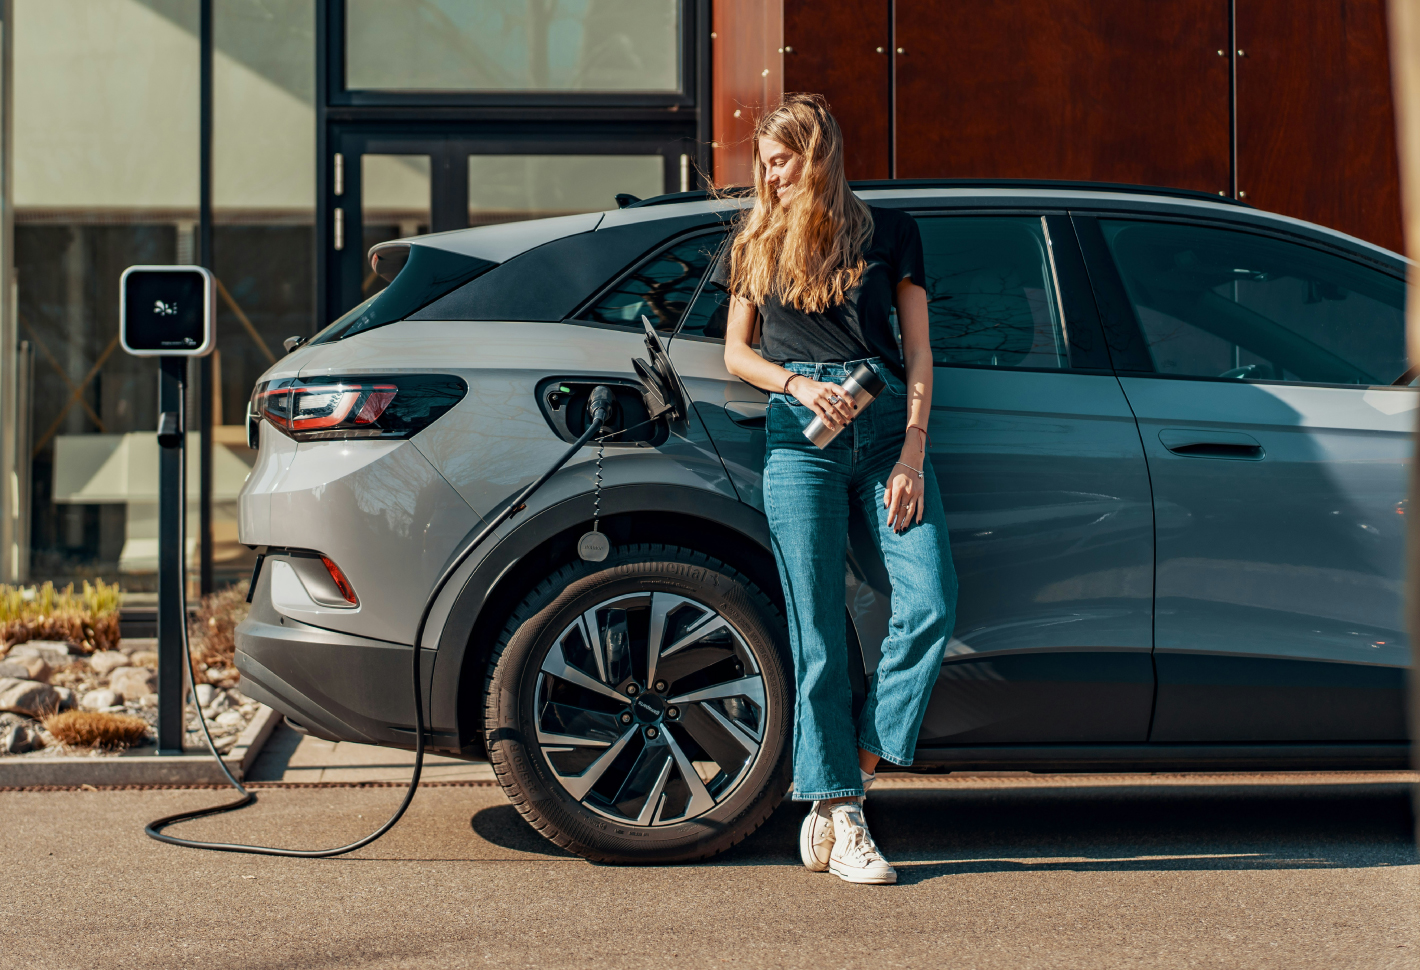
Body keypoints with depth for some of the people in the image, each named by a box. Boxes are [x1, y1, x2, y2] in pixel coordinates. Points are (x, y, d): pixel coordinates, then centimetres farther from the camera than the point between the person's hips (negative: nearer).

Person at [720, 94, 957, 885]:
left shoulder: (890, 231, 11)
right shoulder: (757, 242, 16)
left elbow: (918, 350, 7)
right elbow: (736, 352, 15)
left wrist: (912, 453, -4)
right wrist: (798, 384, -6)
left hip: (887, 426, 0)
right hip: (799, 435, 0)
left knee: (931, 603, -15)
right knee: (819, 631, -5)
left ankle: (855, 772, -2)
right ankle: (842, 819, -2)